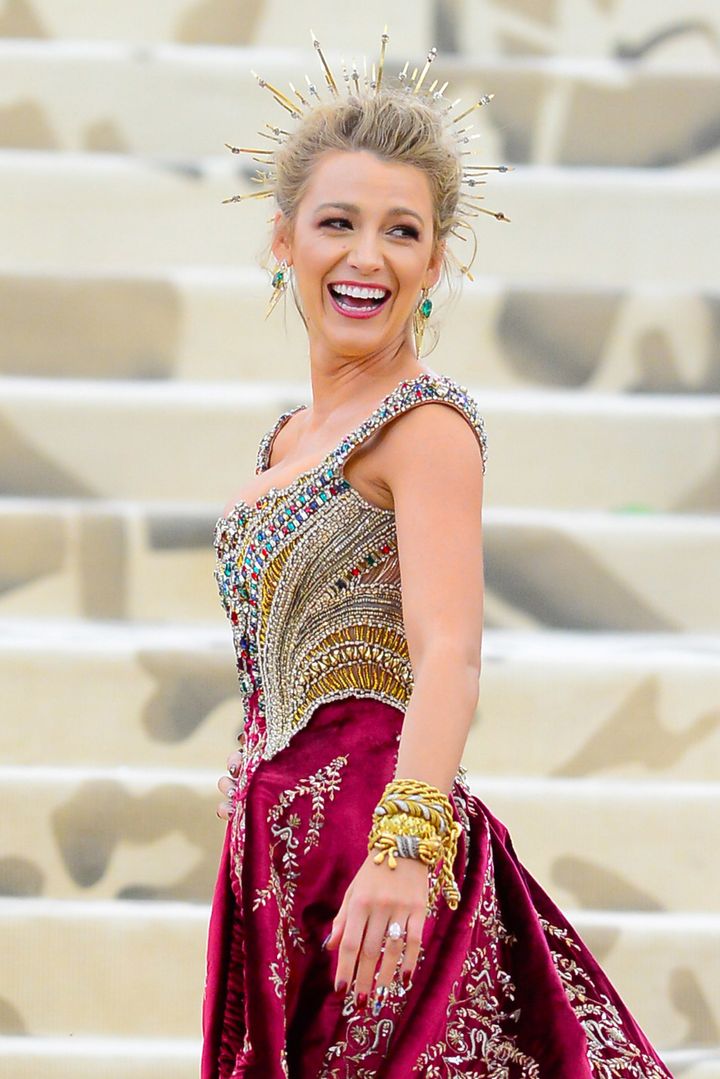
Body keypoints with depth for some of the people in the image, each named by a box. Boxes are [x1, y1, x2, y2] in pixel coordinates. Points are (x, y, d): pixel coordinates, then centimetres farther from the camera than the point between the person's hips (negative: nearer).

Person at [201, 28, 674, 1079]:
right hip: (278, 841, 8)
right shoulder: (296, 434, 15)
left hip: (378, 836, -8)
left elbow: (448, 655, -24)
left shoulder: (428, 425, -10)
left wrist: (405, 843, -37)